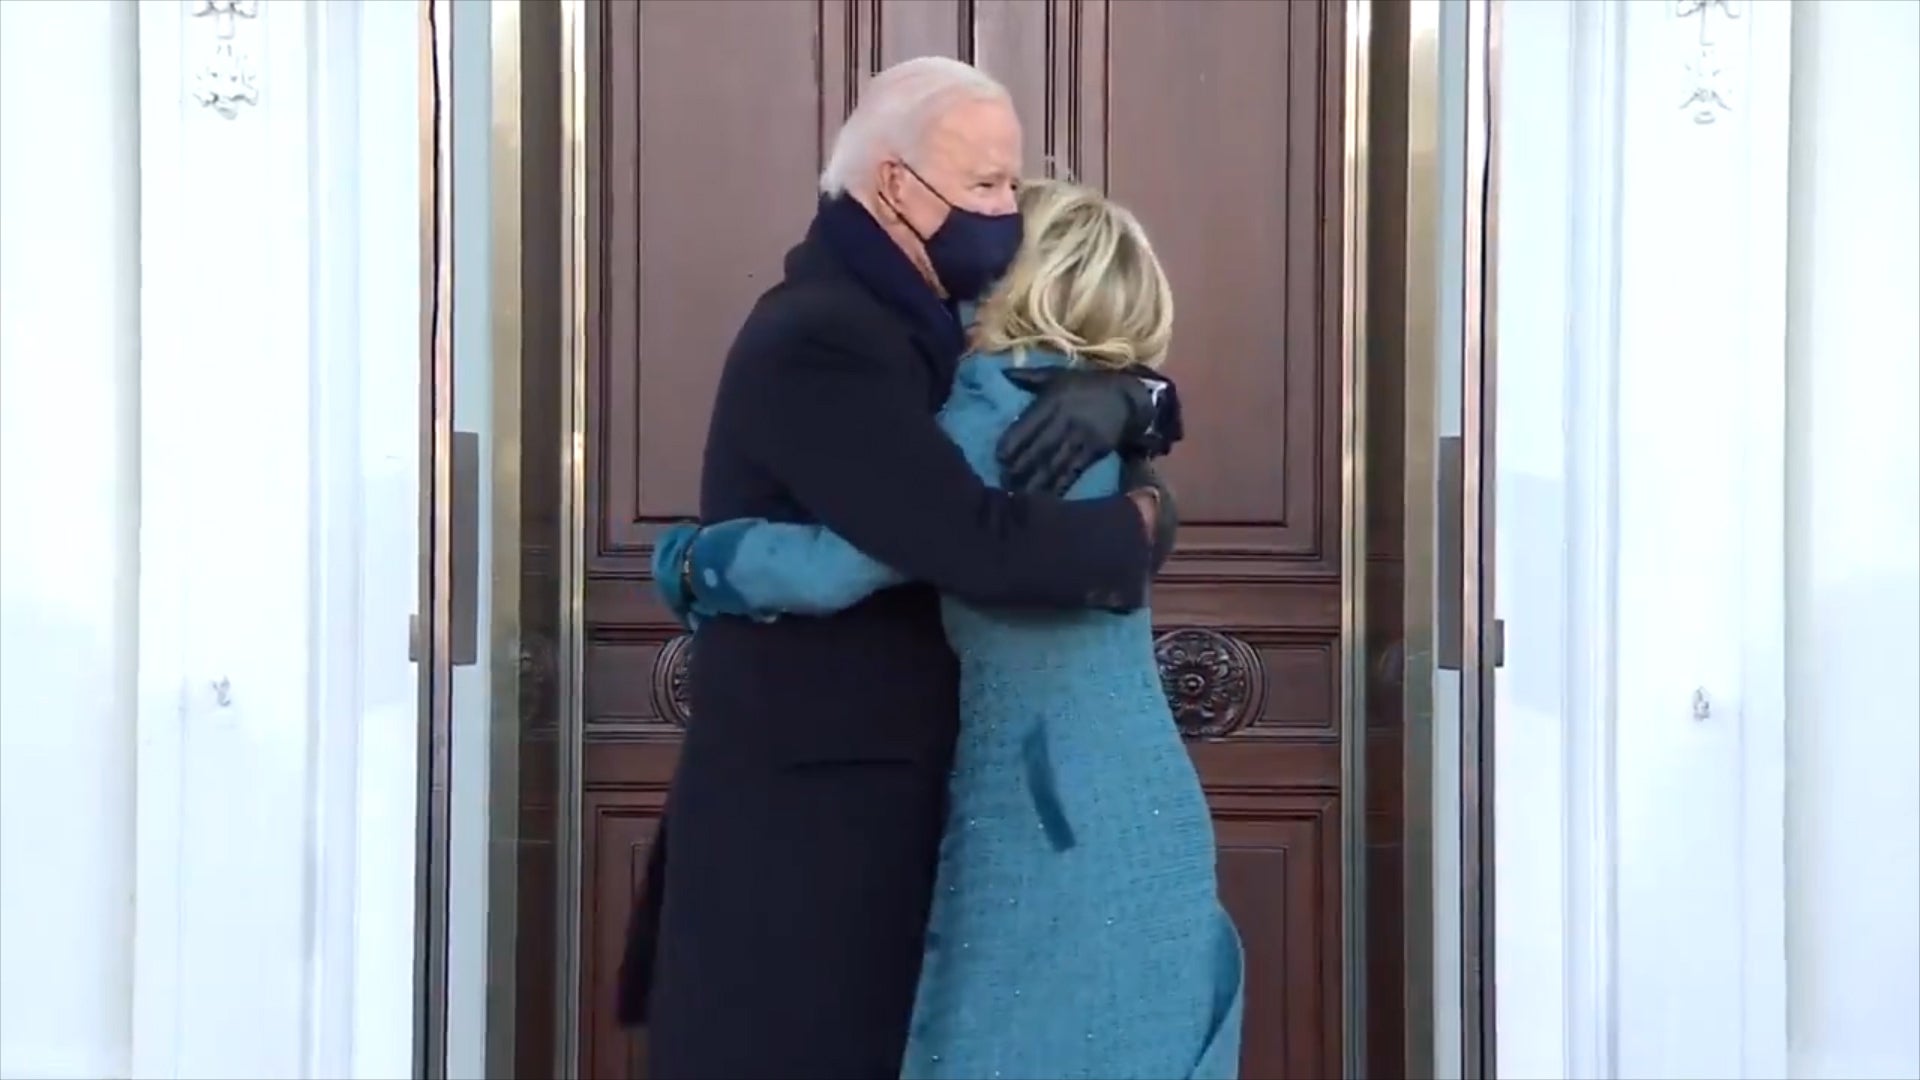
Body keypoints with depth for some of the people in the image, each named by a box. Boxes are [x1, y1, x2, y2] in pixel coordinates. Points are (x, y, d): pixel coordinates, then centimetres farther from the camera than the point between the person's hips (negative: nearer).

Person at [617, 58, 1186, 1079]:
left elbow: (1143, 403, 14)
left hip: (877, 791, 9)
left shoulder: (916, 322, 10)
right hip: (803, 813, -9)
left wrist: (1121, 400, -10)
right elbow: (982, 546, -31)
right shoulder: (820, 341, -20)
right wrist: (1141, 520, -12)